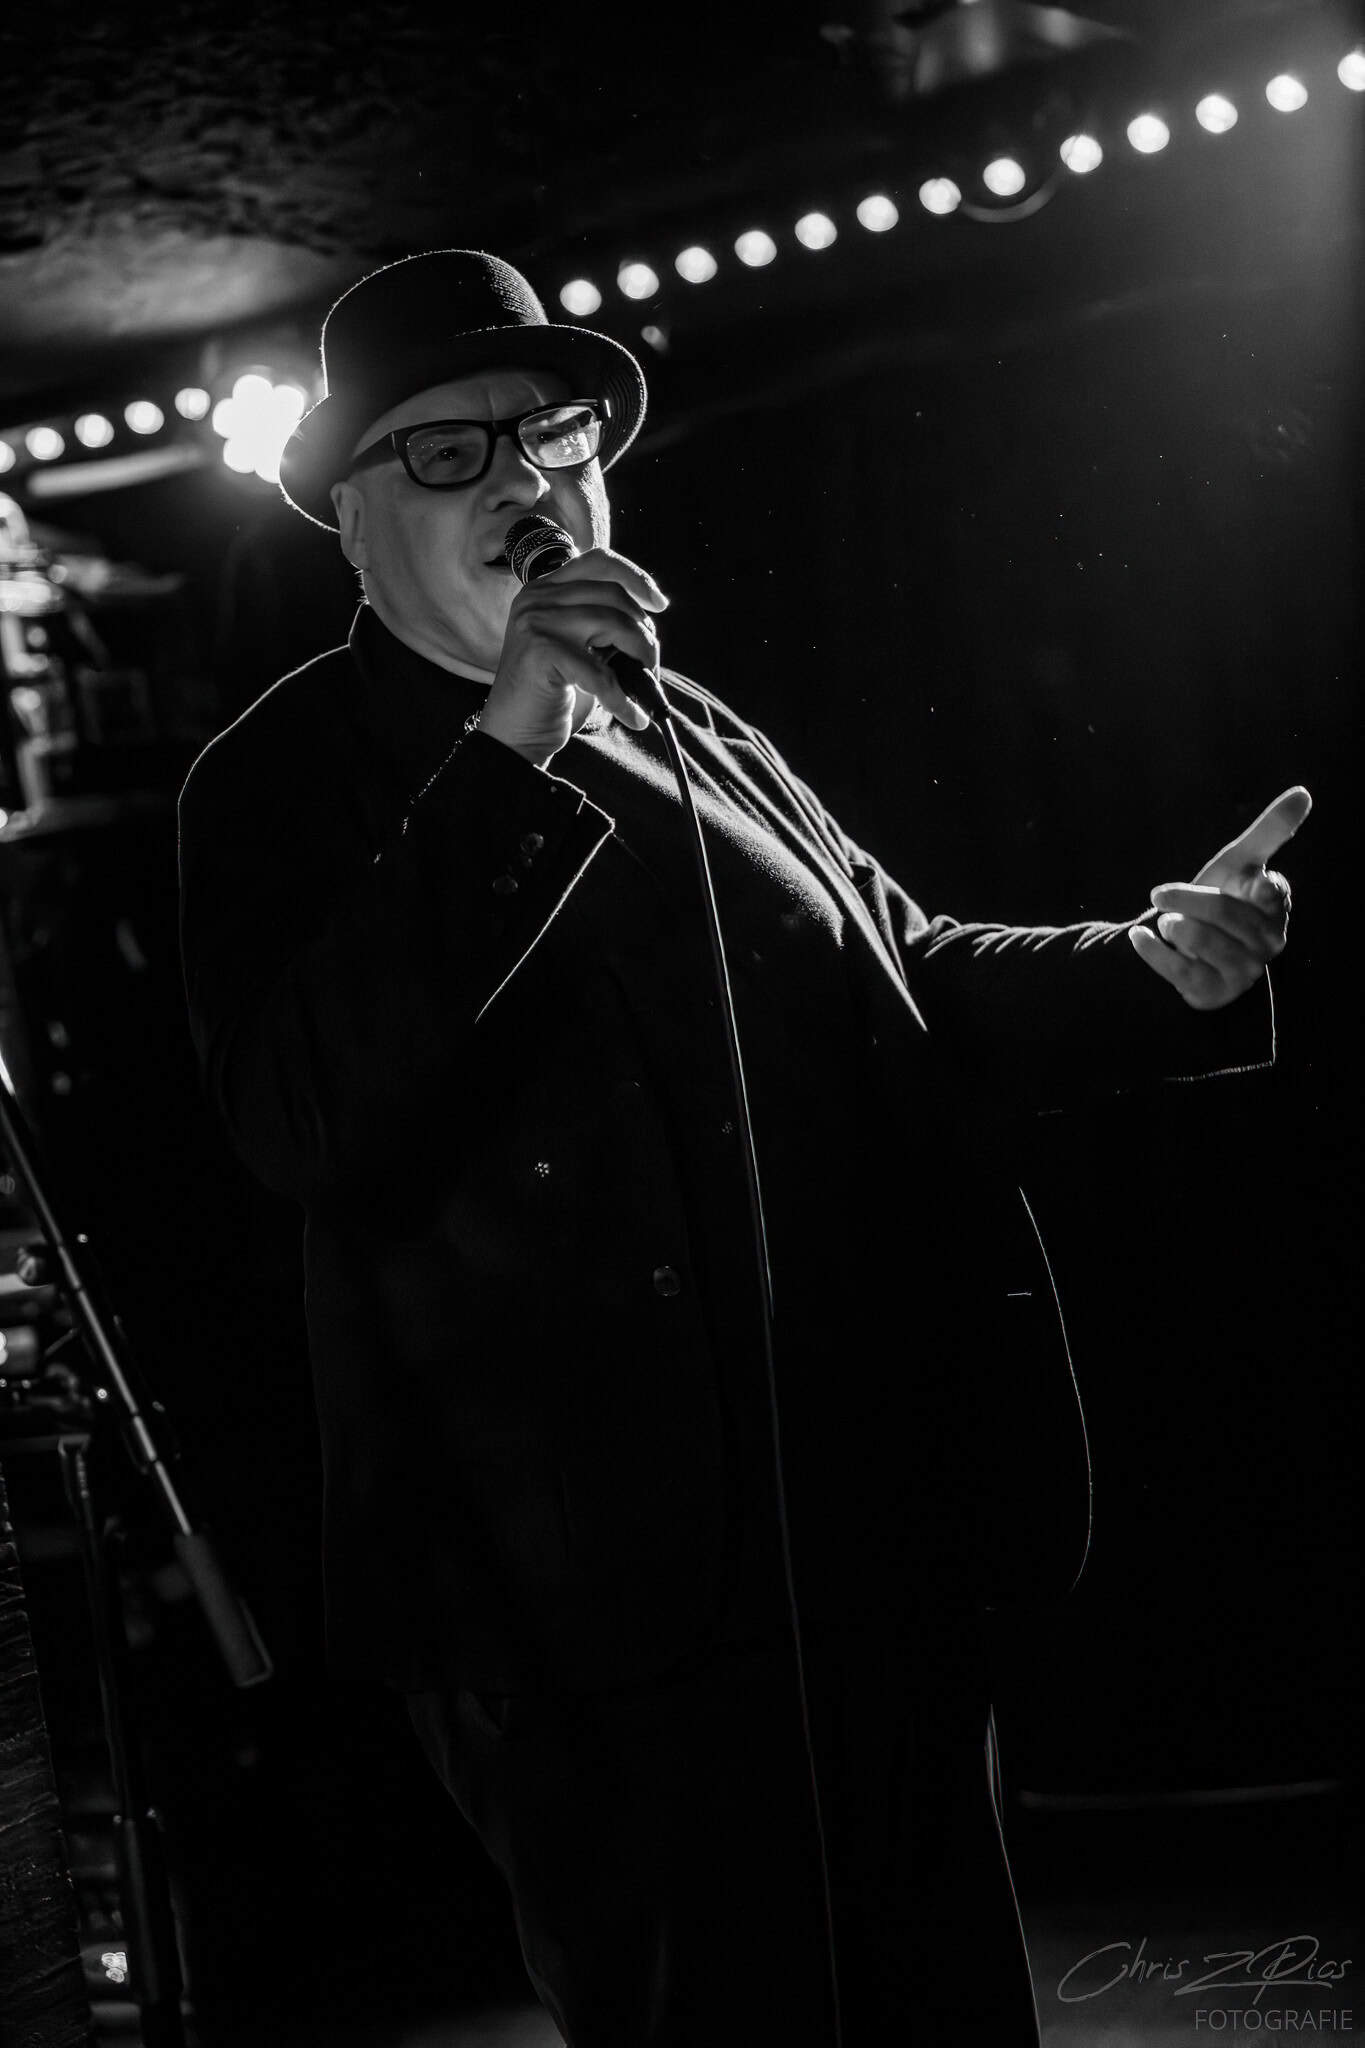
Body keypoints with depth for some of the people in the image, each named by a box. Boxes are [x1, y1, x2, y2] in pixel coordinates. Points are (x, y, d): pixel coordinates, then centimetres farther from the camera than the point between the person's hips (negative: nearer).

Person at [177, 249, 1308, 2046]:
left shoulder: (696, 736, 16)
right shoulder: (285, 785, -4)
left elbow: (904, 987, 24)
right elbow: (300, 1126, -21)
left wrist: (1157, 968, 7)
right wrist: (504, 763, -24)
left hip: (890, 1545, 7)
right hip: (605, 1612, -6)